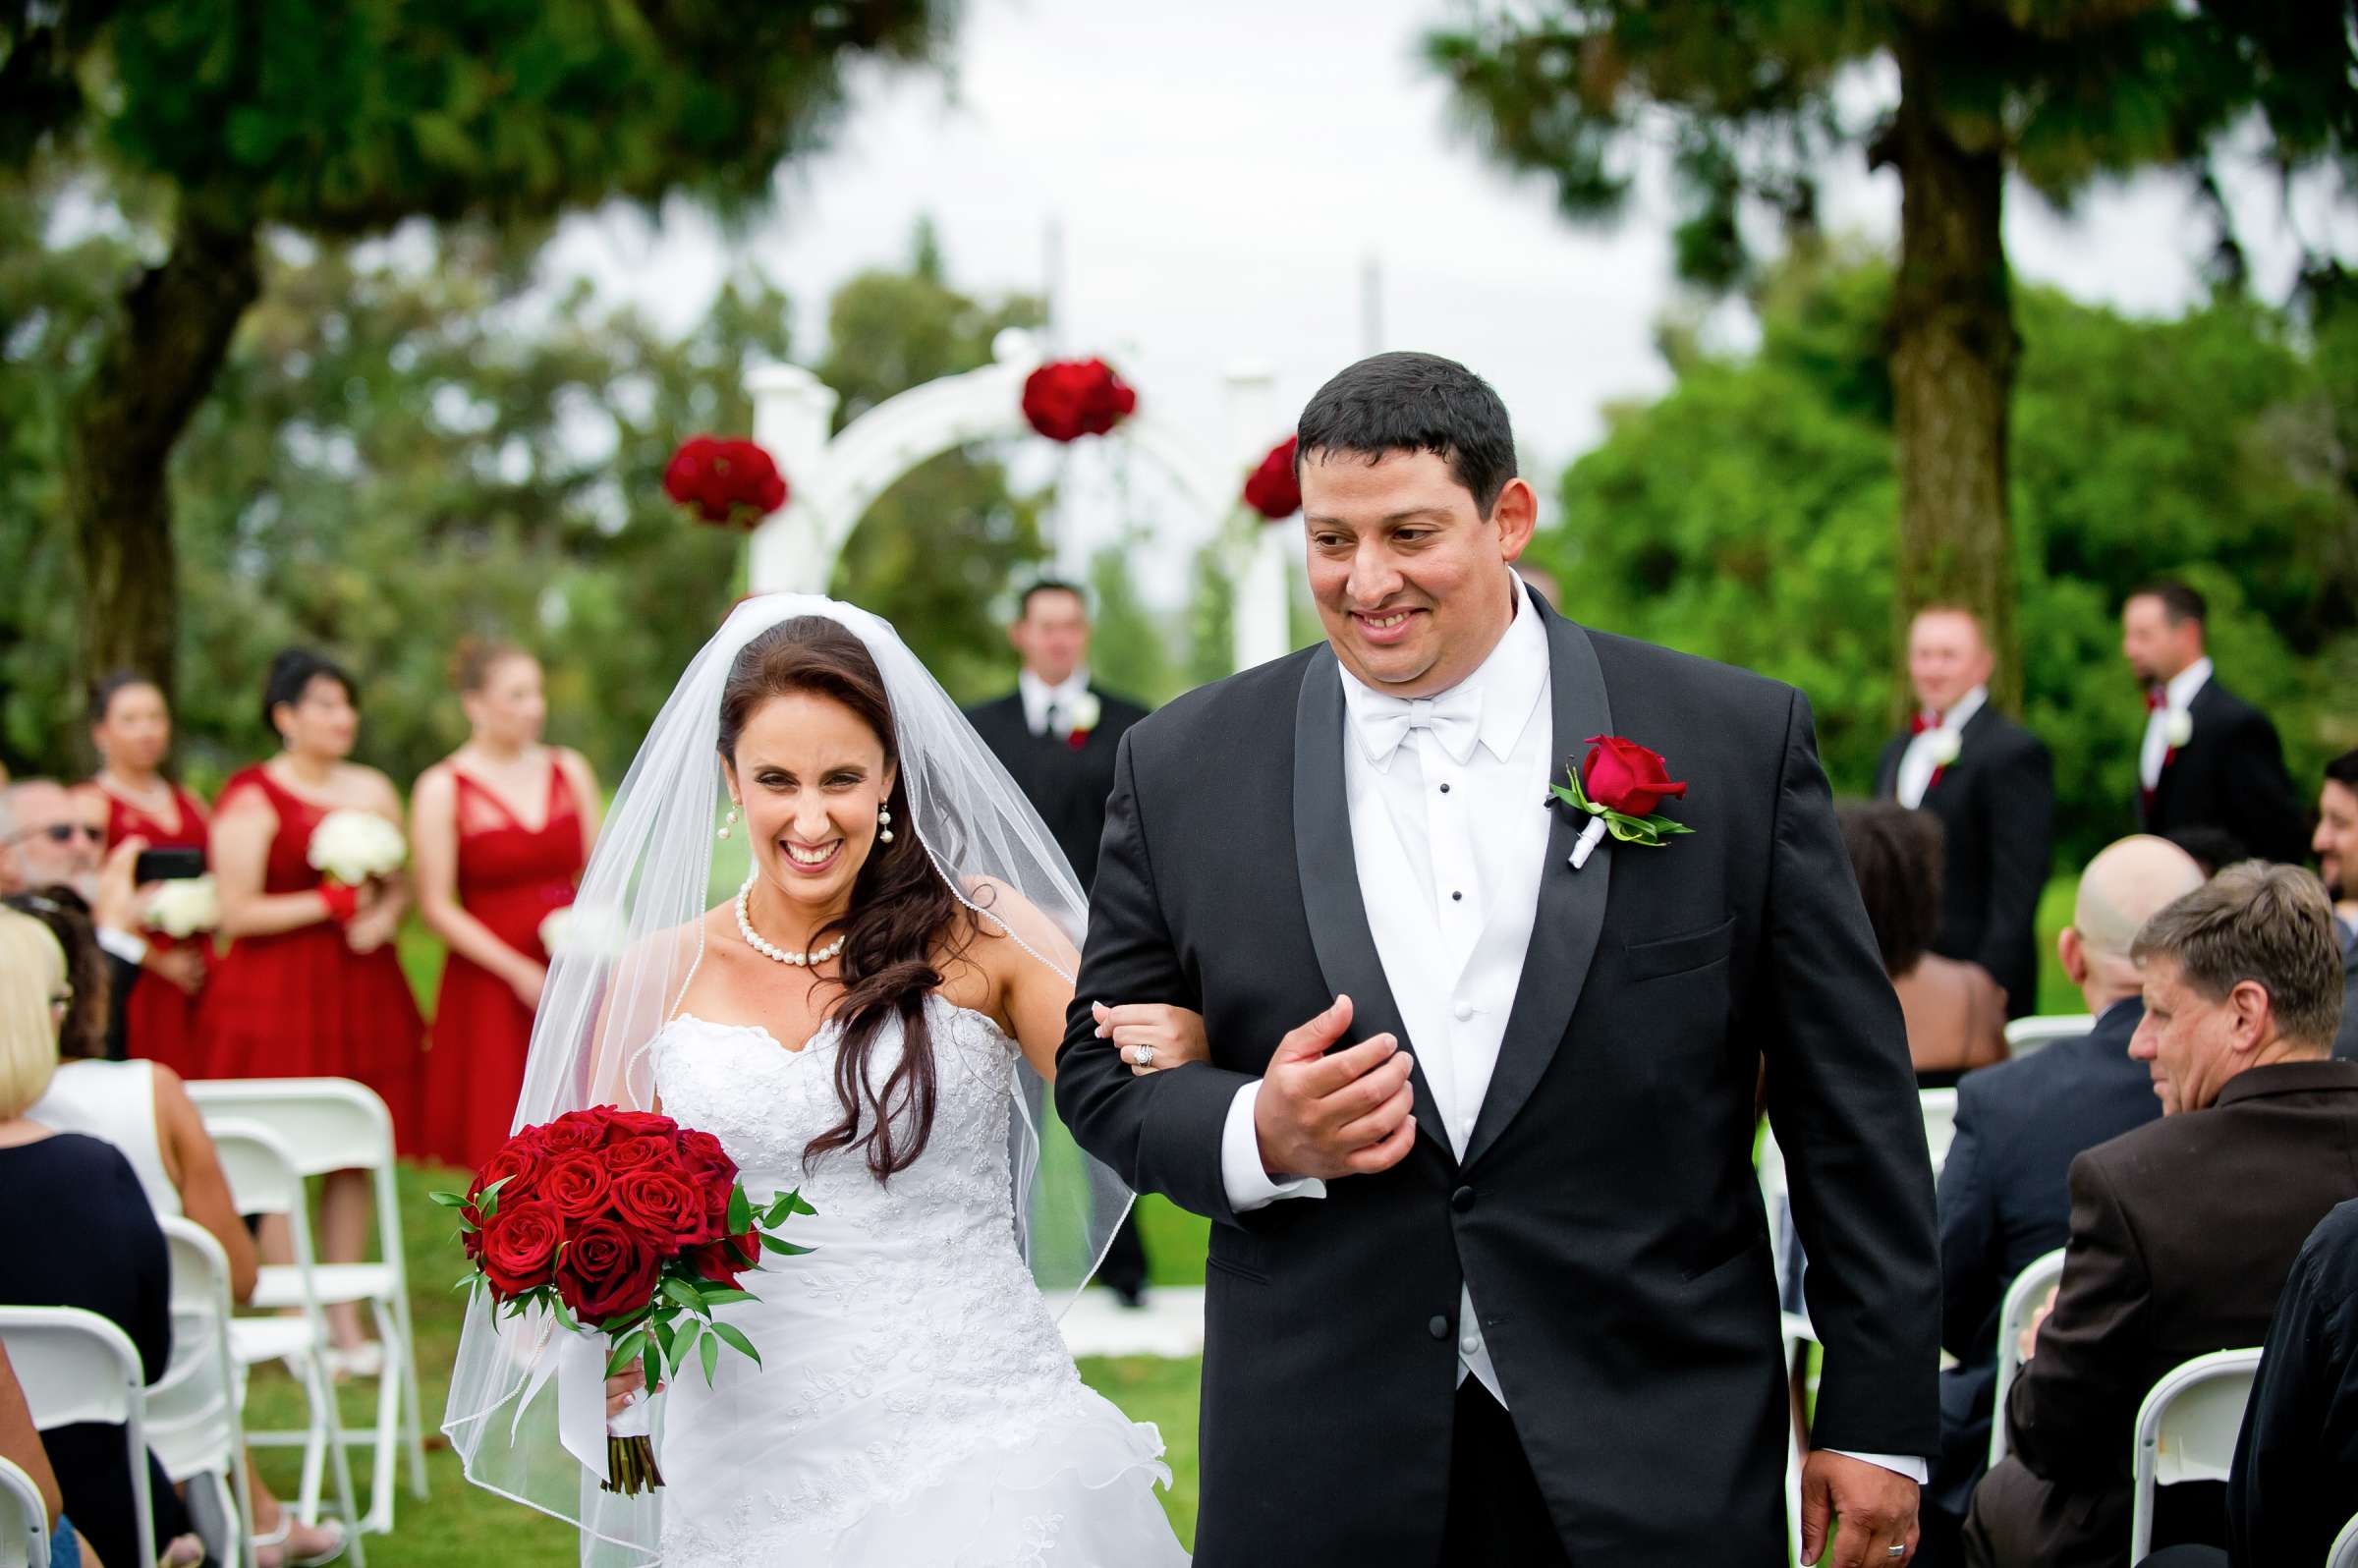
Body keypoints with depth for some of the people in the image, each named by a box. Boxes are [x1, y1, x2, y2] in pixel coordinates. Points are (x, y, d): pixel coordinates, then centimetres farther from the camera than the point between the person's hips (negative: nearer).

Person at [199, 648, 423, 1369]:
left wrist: (382, 918, -4)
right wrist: (329, 903, -11)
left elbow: (399, 885, 17)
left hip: (361, 988, 5)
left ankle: (346, 1321, 13)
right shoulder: (252, 799, -5)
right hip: (276, 993, -5)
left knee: (355, 1154, 6)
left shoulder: (373, 790, 12)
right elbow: (236, 912, -10)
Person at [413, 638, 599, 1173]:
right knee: (504, 1153, -2)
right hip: (490, 988, -3)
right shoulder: (442, 788, -4)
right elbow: (437, 907, -6)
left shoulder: (570, 771, 9)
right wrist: (519, 972, -12)